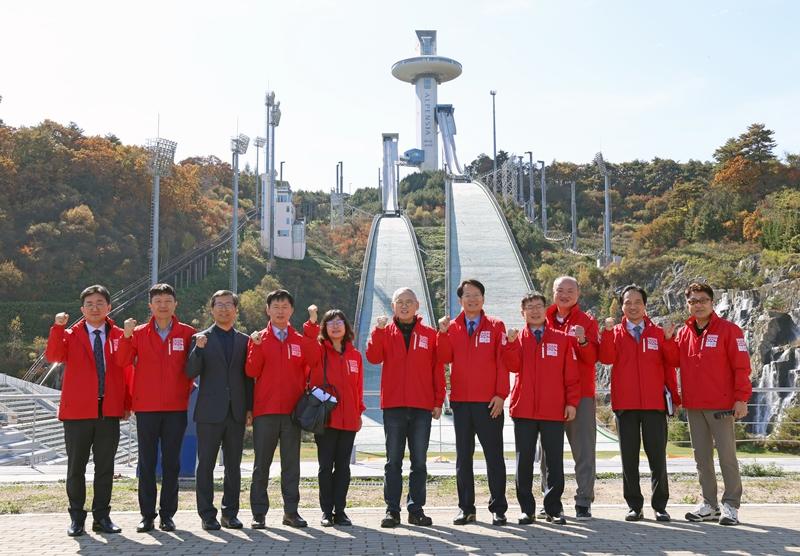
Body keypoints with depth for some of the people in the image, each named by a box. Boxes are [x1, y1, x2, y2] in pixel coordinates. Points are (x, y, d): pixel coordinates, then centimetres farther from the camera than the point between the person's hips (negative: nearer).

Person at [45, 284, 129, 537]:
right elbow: (53, 356, -13)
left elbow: (126, 370, 8)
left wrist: (127, 403, 2)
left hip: (109, 412, 1)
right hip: (78, 412, -1)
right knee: (76, 467, 6)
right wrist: (58, 328, -25)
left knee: (105, 467, 7)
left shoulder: (119, 335, 7)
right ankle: (76, 517, 16)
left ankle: (101, 516, 16)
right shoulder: (70, 335, 5)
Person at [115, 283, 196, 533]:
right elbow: (123, 361, -7)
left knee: (171, 462, 5)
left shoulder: (187, 333, 3)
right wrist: (126, 335, -19)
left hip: (176, 408, 0)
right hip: (146, 408, 0)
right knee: (147, 462, 5)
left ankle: (167, 514, 13)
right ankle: (147, 515, 12)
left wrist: (188, 388, -5)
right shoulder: (139, 333, 4)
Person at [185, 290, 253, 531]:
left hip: (236, 412, 3)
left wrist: (249, 408, 5)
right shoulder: (201, 338, 4)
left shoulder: (244, 340, 11)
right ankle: (207, 515, 8)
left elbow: (248, 376, 11)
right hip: (210, 412, -2)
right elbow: (191, 372, -6)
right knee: (206, 464, 1)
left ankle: (230, 513, 15)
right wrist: (198, 349, -21)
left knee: (233, 466, 7)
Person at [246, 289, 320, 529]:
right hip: (265, 410, -1)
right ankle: (259, 513, 9)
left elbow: (314, 361, -11)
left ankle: (291, 511, 13)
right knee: (262, 464, 3)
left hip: (293, 410, 1)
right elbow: (251, 371, -4)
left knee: (291, 463, 6)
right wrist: (257, 346, -17)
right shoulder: (259, 338, 6)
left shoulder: (301, 340, 9)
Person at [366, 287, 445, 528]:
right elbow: (373, 357, -8)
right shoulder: (385, 332, 8)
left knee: (419, 461, 5)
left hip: (422, 407, 0)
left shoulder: (429, 334, 6)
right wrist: (378, 330, -17)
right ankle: (392, 510, 8)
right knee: (393, 461, 3)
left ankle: (416, 509, 13)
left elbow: (438, 369, 6)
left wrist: (438, 401, 1)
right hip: (393, 405, 0)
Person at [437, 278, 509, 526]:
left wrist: (500, 394, -10)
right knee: (463, 456, 9)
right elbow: (444, 358, -2)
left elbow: (502, 362, -3)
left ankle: (498, 508, 9)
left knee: (494, 456, 2)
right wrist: (443, 333, -14)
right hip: (461, 401, 3)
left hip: (489, 403, -3)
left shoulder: (496, 326, 2)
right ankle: (466, 508, 17)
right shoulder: (452, 327, 9)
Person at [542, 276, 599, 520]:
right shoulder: (544, 321, 12)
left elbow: (593, 358, -6)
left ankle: (584, 501, 2)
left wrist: (583, 341, -23)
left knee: (584, 450, -3)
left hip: (581, 395, -2)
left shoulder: (588, 322, 5)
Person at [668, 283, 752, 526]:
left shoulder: (728, 330, -4)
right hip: (693, 406, 5)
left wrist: (741, 398, -12)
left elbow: (741, 366, -7)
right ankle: (709, 505, 19)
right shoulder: (684, 333, 11)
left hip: (721, 405, -5)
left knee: (727, 455, -1)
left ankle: (731, 505, 8)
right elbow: (673, 361, 13)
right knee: (701, 456, 10)